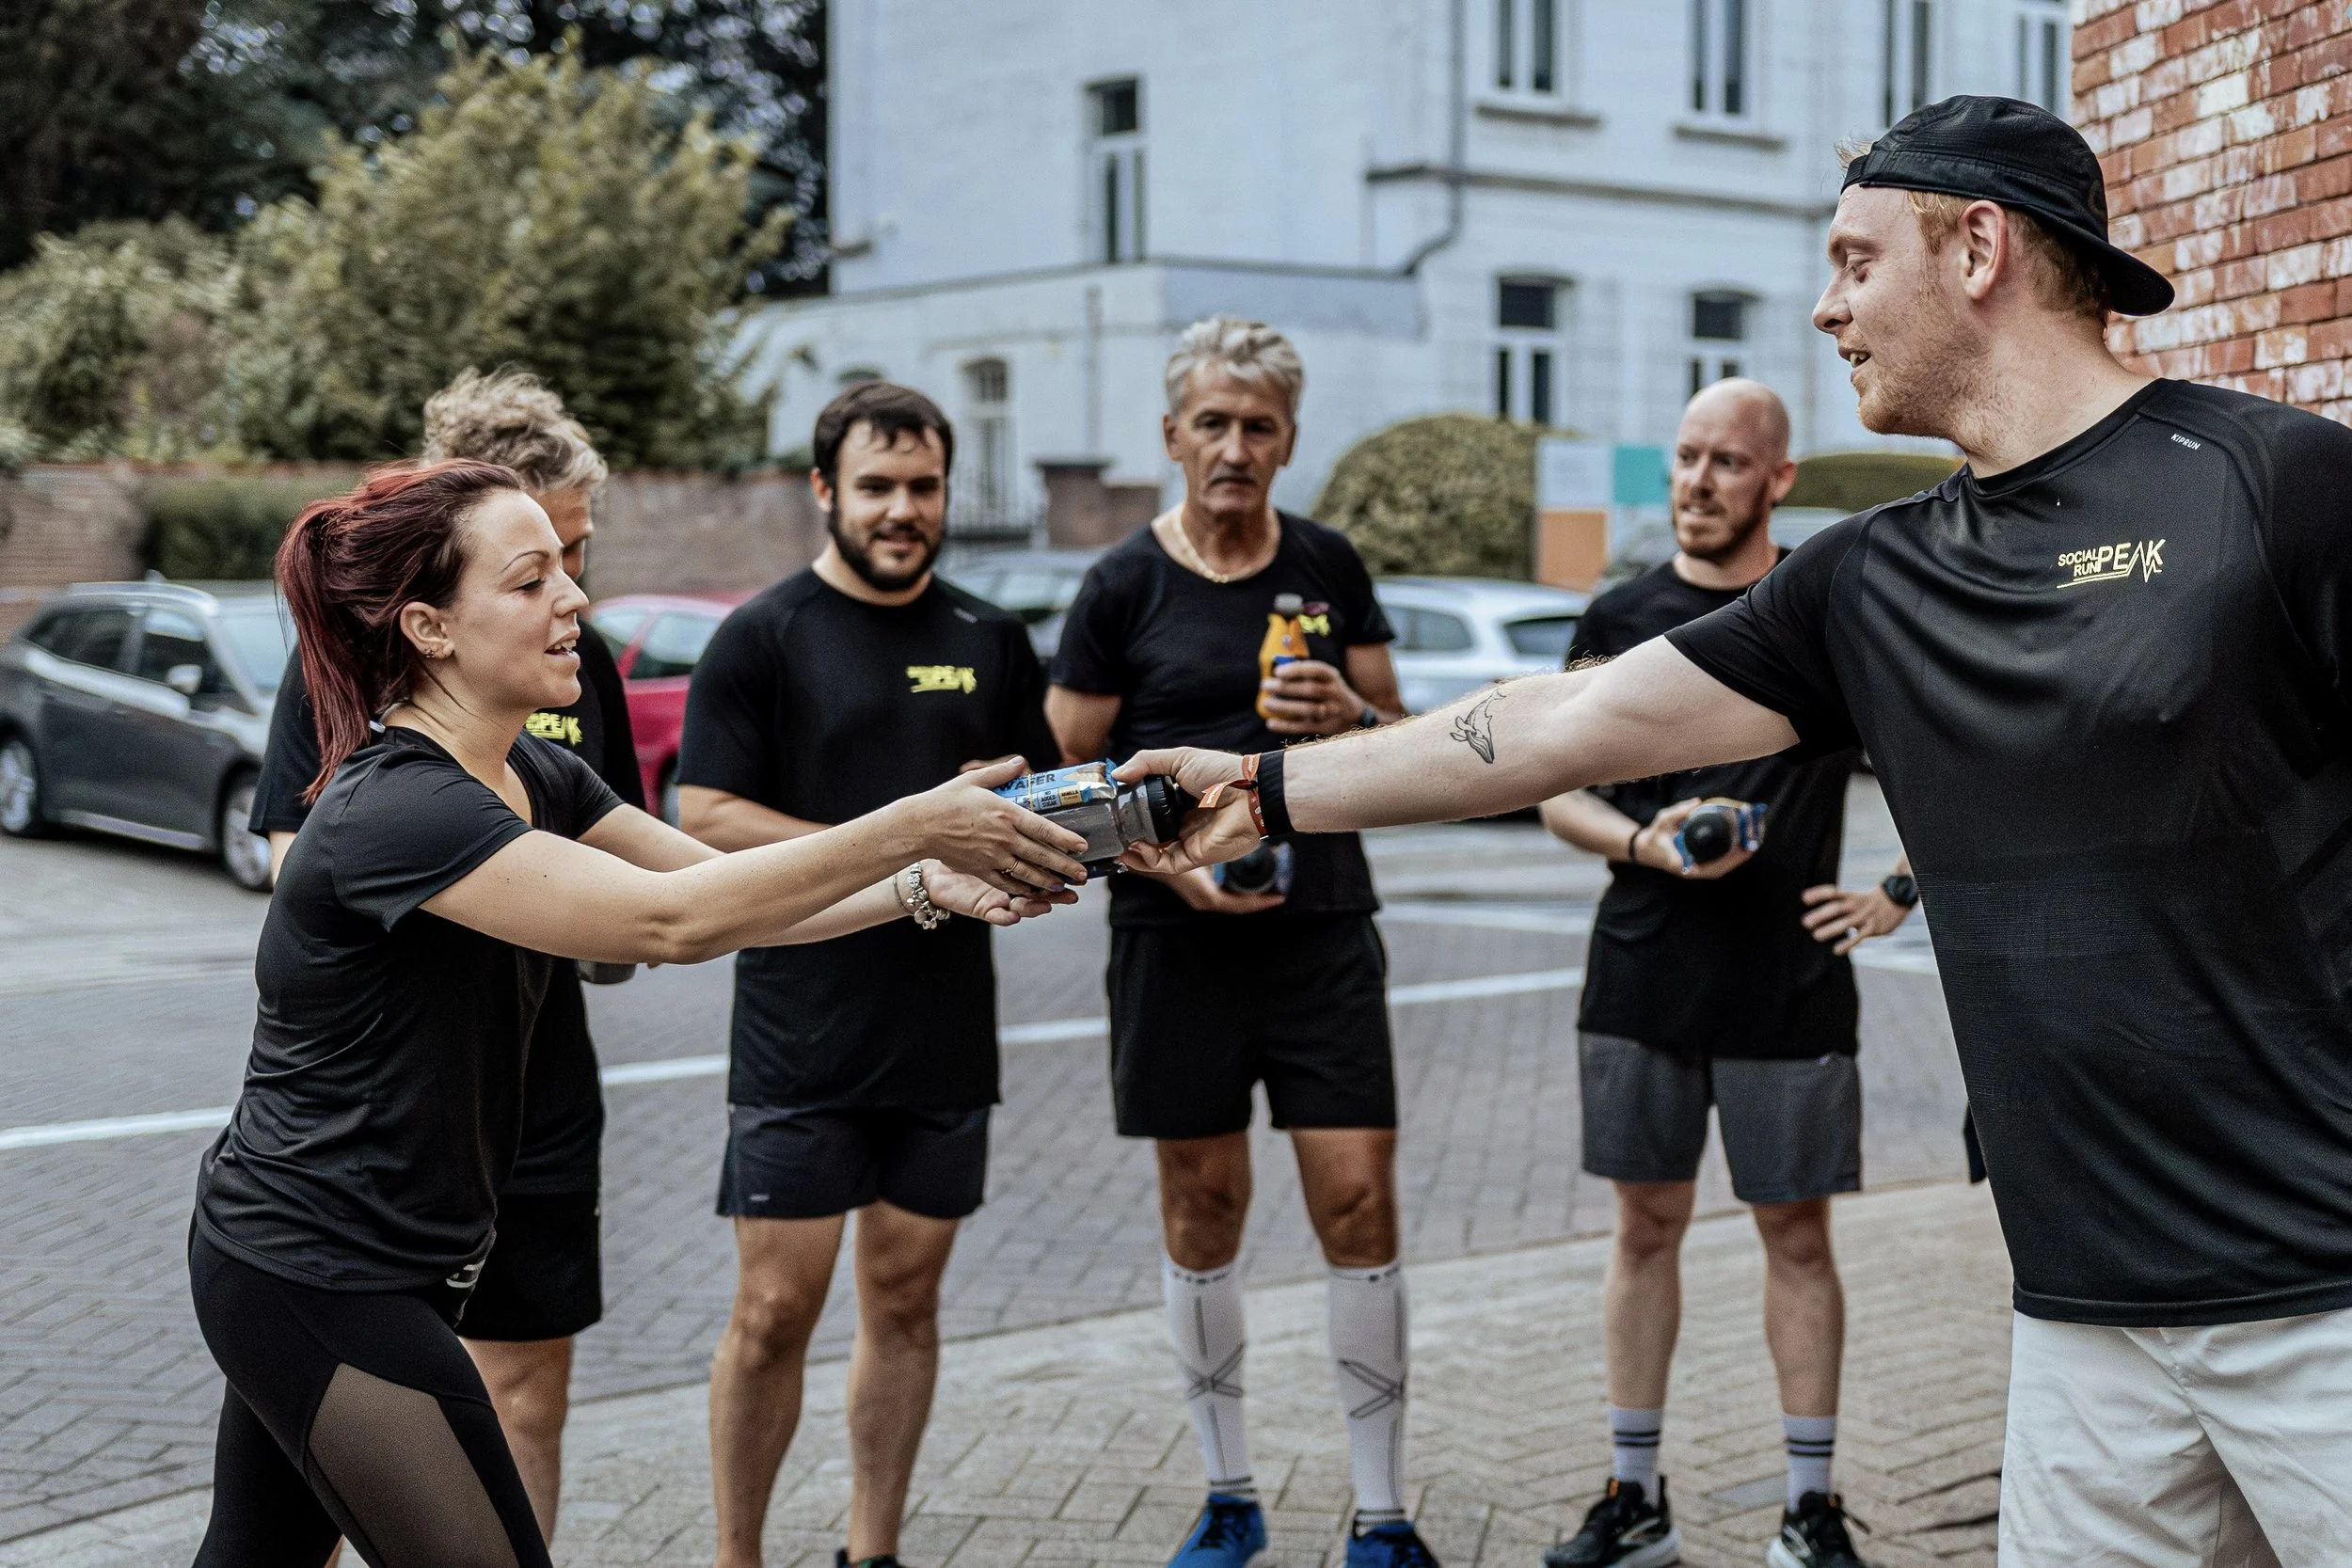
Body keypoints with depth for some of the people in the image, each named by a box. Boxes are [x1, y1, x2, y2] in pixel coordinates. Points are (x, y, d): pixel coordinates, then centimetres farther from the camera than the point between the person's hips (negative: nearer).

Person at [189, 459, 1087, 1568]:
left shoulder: (535, 775, 5)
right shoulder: (394, 808, -25)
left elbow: (712, 884, 5)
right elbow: (672, 918, -31)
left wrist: (926, 886, -9)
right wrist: (913, 825, -28)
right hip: (317, 1281, -9)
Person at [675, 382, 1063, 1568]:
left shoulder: (989, 640, 12)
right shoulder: (763, 637, -2)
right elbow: (704, 820, -9)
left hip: (946, 1034, 4)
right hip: (798, 1036, -4)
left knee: (905, 1300, 10)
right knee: (774, 1310, -3)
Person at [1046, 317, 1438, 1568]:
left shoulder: (1329, 568, 7)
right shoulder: (1123, 586, -1)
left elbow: (1400, 742, 13)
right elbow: (1069, 775, 1)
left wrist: (1352, 714, -10)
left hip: (1325, 923, 1)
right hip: (1178, 938, -1)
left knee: (1359, 1204, -4)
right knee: (1202, 1209, 6)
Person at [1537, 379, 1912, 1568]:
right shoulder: (1620, 618, 6)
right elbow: (1559, 793, 6)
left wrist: (1900, 892, -2)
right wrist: (1641, 841, -13)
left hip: (1789, 987, -2)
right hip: (1640, 980, 2)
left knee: (1796, 1235, 4)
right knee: (1646, 1226, 9)